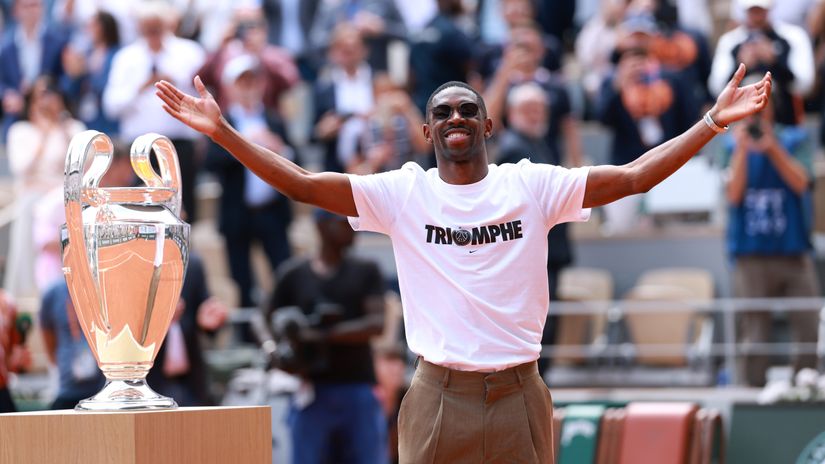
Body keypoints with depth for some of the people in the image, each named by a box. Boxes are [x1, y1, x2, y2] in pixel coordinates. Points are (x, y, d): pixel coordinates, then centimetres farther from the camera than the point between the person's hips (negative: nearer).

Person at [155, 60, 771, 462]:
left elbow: (634, 177, -2)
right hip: (438, 397, 0)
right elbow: (302, 184, -3)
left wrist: (714, 121, -8)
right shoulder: (402, 193, 1)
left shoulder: (533, 186, 2)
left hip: (518, 395, 1)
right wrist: (223, 132, -12)